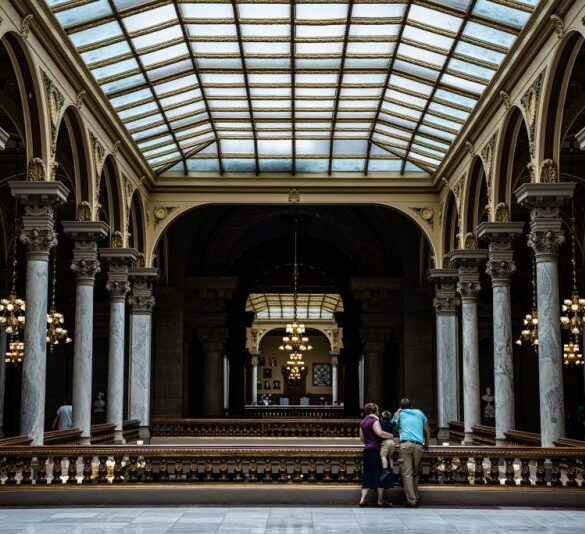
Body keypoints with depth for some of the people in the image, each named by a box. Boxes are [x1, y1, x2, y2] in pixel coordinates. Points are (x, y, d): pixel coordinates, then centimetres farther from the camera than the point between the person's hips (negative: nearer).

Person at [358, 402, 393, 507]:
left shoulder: (363, 422, 15)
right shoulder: (374, 421, -9)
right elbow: (380, 433, -25)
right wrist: (391, 436, -13)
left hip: (367, 450, 7)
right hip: (376, 449, -7)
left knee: (367, 475, 8)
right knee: (379, 475, -1)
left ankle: (362, 499, -1)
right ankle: (380, 501, 1)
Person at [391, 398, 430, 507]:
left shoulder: (399, 414, 18)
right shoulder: (419, 413, 23)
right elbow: (427, 431, 25)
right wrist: (426, 444, 37)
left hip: (405, 444, -3)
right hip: (418, 445, 3)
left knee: (407, 474, -5)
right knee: (415, 473, 14)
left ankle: (411, 500, -12)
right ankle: (416, 498, 13)